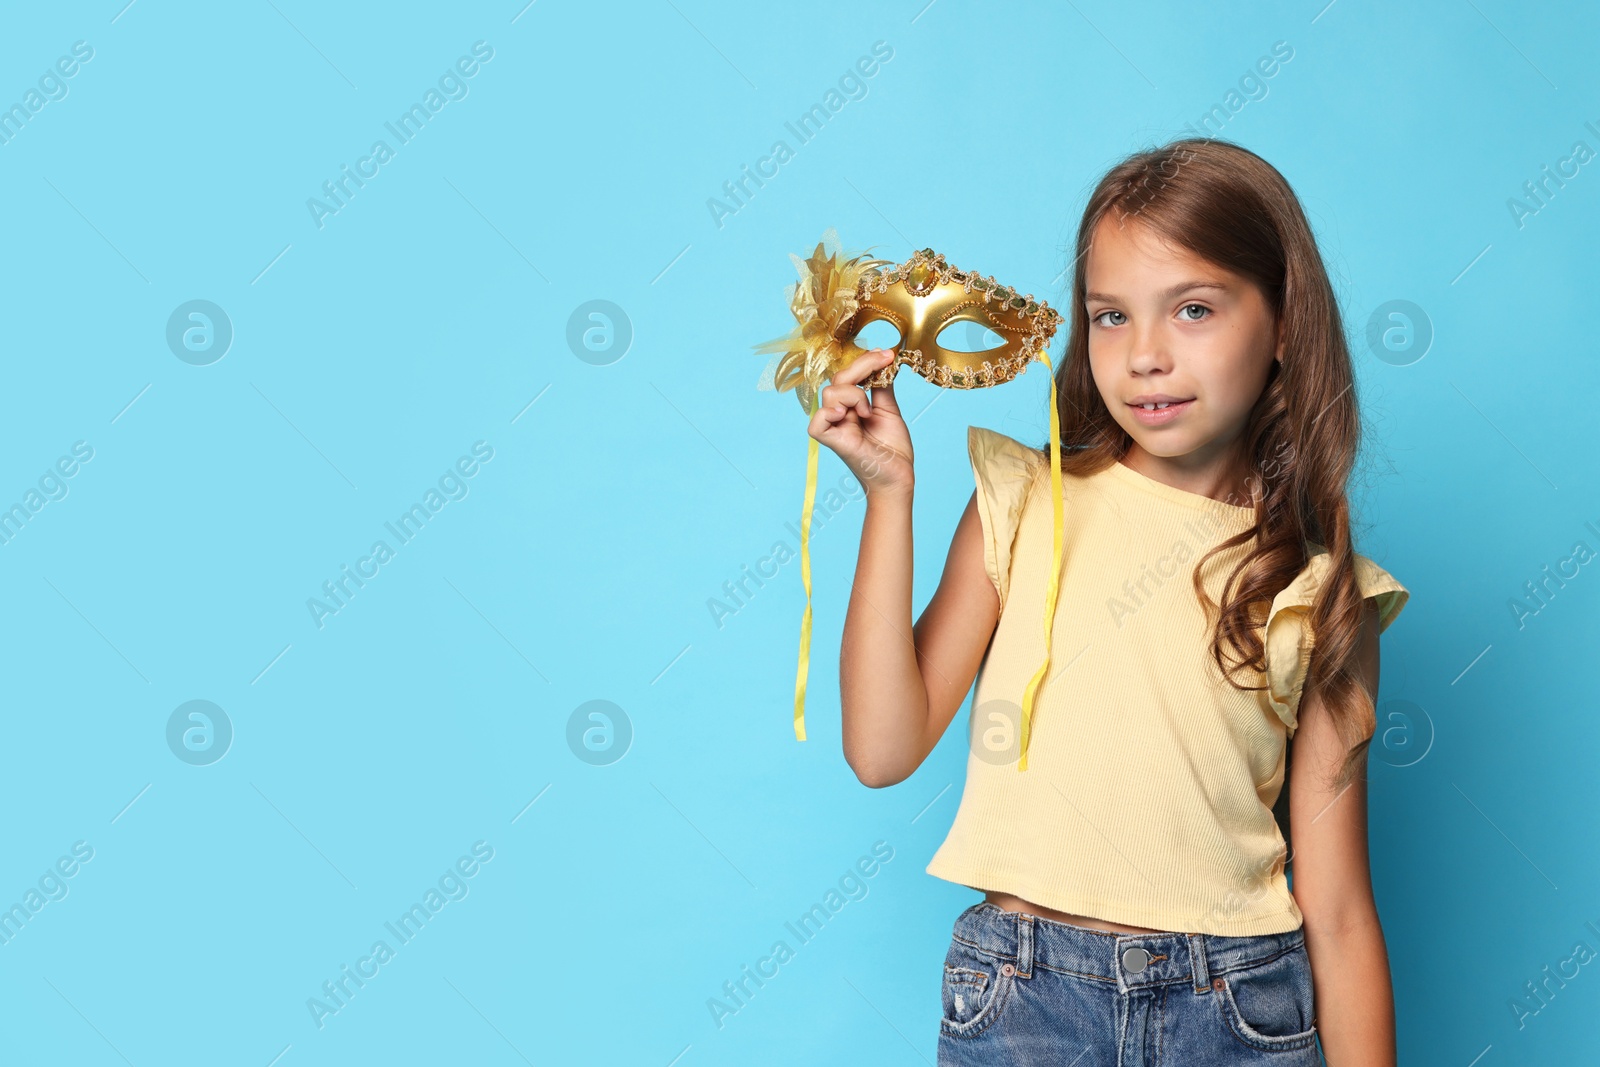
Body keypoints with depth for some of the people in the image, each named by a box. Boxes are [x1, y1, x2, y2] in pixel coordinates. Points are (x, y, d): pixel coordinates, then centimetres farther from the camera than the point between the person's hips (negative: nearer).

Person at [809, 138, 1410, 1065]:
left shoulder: (1320, 587, 1)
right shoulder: (1023, 505, 0)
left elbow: (1336, 910, 2)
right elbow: (885, 750, -8)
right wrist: (890, 493, -10)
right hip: (1020, 991, 0)